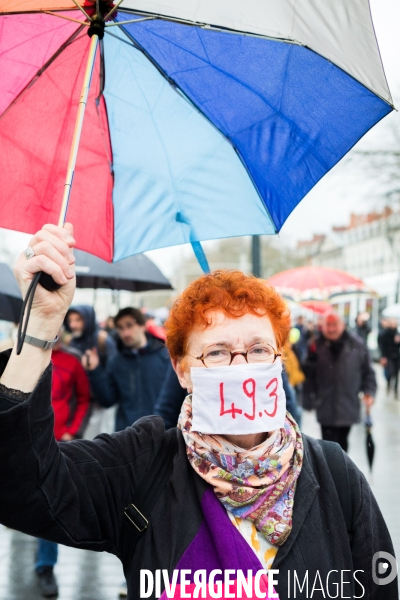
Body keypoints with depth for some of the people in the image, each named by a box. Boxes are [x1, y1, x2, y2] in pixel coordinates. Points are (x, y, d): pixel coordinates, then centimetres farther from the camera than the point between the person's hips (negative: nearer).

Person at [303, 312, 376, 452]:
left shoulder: (356, 345, -4)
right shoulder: (317, 347, -8)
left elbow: (368, 371, 3)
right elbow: (308, 373, -4)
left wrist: (369, 391, -7)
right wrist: (308, 398, -3)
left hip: (348, 407, 2)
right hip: (326, 407, -2)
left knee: (342, 442, 19)